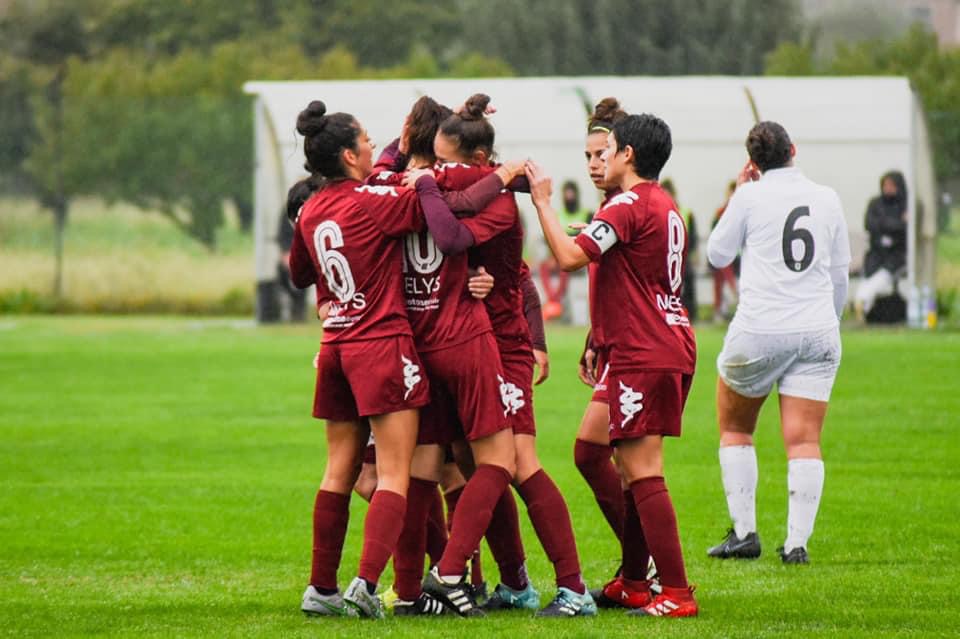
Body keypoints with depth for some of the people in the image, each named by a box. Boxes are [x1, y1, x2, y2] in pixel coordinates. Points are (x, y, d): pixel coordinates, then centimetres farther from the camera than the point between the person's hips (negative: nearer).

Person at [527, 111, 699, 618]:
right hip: (674, 347, 10)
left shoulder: (629, 206, -13)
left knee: (642, 472, -10)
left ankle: (676, 593, -15)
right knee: (634, 469, 17)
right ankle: (634, 582, 23)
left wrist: (543, 202, -11)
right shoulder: (665, 206, 18)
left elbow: (569, 256, -23)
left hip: (644, 356, -10)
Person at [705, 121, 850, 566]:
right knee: (805, 441, 0)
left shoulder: (750, 198, -3)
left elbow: (718, 254, 10)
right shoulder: (826, 199, 8)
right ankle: (797, 542, -7)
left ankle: (744, 533, 11)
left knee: (734, 428, 15)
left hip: (759, 332, -3)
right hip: (817, 334, 3)